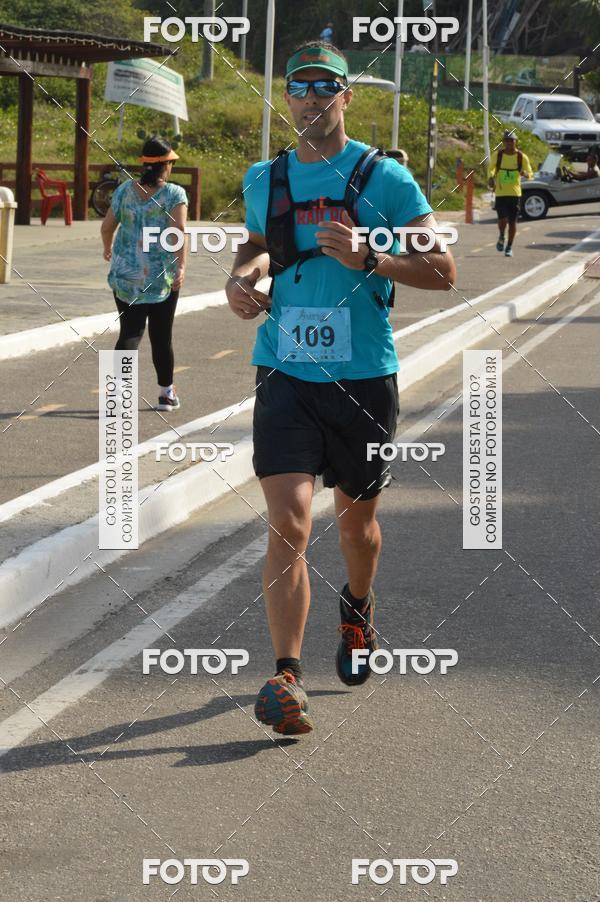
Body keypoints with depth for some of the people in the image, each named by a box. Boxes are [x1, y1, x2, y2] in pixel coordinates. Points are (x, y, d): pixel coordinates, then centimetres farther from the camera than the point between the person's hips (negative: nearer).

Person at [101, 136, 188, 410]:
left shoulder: (125, 190, 3)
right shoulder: (174, 194, -7)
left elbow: (107, 225, 10)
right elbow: (179, 230, -20)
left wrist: (108, 248, 30)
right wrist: (181, 266, -26)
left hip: (125, 276, 2)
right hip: (162, 279, -2)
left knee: (130, 333, 2)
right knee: (161, 336, 12)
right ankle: (166, 393, 24)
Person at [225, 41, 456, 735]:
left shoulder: (384, 177, -4)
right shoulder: (265, 180, 8)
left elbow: (442, 270, -5)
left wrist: (369, 259, -21)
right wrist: (242, 276, 5)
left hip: (363, 376, -1)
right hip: (285, 374, 1)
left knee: (356, 521, 16)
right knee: (288, 523, -15)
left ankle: (357, 609, 49)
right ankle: (285, 677, -16)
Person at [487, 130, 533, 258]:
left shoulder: (522, 157, -1)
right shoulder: (498, 155, 0)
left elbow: (530, 174, 4)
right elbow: (491, 168, 14)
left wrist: (525, 173, -20)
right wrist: (491, 178, -8)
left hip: (515, 193, 1)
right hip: (500, 193, -1)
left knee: (512, 221, 3)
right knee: (502, 219, -13)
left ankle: (509, 247, 19)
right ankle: (501, 238, 18)